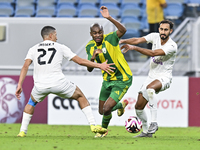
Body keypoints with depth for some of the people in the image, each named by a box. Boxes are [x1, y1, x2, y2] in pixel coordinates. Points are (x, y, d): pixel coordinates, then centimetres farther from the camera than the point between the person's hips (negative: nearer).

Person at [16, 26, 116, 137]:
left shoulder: (33, 49, 16)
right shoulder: (60, 47, 12)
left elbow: (25, 66, 4)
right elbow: (80, 61, 10)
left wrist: (20, 85, 4)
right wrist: (100, 65, 18)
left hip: (40, 85, 2)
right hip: (59, 83, -2)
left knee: (31, 102, 32)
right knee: (80, 96, 20)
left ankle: (23, 131, 21)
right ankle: (93, 125, 11)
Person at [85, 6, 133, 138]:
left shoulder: (110, 38, -19)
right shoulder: (90, 47, -1)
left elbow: (123, 30, -39)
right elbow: (89, 69, -3)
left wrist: (109, 18, -50)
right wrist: (93, 57, -24)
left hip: (122, 80, -7)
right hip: (107, 80, 7)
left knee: (106, 109, -15)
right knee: (101, 111, 14)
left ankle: (104, 129, 18)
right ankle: (121, 105, 45)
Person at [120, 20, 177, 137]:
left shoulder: (172, 46, -20)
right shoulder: (155, 36, 0)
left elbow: (153, 53, -29)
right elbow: (138, 40, -7)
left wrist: (134, 48, -32)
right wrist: (123, 41, -24)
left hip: (164, 78, -7)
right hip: (152, 77, 7)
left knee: (150, 88, -40)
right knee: (139, 107, 3)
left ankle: (154, 122, -37)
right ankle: (146, 131, 24)